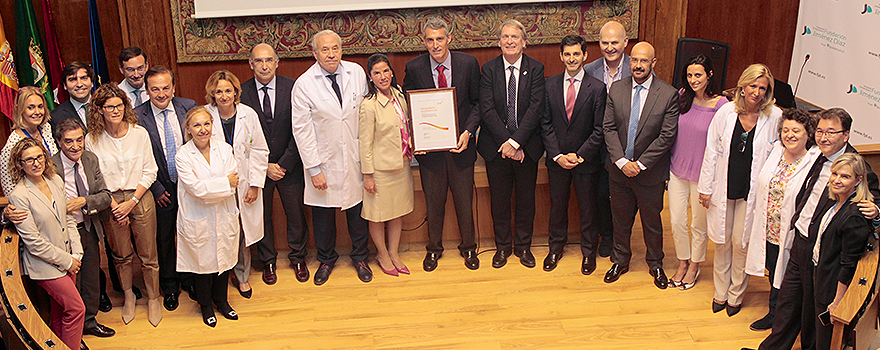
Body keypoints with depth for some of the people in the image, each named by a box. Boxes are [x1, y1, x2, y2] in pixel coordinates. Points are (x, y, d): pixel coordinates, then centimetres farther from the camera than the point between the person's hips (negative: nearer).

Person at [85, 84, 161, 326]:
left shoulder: (140, 133, -7)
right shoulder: (92, 140, -6)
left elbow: (150, 172, -4)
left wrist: (132, 202, -10)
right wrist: (114, 206, -9)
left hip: (140, 199, -1)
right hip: (111, 202, 1)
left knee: (148, 254, 7)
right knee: (121, 255, 16)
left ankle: (153, 298, 26)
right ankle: (128, 295, 37)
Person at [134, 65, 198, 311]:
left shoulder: (188, 107, -5)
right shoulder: (137, 117, -12)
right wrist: (156, 189, -9)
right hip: (160, 189, -2)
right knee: (164, 239, 12)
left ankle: (189, 279, 35)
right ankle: (169, 287, 30)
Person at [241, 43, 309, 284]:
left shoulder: (291, 88, -8)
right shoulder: (241, 93, -7)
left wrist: (284, 164, -12)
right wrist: (265, 166, -11)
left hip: (290, 166, 0)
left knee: (296, 214, 12)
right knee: (262, 216, 13)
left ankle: (298, 258, 34)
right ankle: (267, 262, 33)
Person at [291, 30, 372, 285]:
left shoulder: (357, 73, -3)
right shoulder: (304, 84, -11)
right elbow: (301, 130, -9)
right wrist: (314, 169, -12)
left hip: (355, 158, 2)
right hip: (324, 161, -2)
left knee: (357, 209, 12)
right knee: (323, 214, 11)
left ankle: (360, 257, 35)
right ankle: (326, 260, 35)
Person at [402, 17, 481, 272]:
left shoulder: (468, 64, -6)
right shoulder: (414, 68, -7)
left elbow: (477, 102, 1)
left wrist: (469, 131, -13)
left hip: (460, 145, 0)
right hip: (429, 147, 0)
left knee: (464, 201, 13)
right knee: (433, 202, 13)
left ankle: (468, 247, 34)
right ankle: (434, 248, 35)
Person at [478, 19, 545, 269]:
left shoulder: (536, 69, -2)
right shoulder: (489, 69, -1)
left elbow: (535, 108, -11)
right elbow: (487, 110, -8)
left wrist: (515, 142, -18)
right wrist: (505, 142, -16)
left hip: (527, 146, 0)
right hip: (496, 145, 0)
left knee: (526, 199, 11)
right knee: (499, 200, 10)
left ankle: (523, 246, 29)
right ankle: (502, 246, 28)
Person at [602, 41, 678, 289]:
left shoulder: (669, 95, -11)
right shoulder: (616, 89, -2)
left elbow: (667, 136, -13)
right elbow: (609, 128, -3)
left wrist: (640, 164, -16)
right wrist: (621, 161, -14)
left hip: (650, 173, -2)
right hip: (619, 169, 2)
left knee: (652, 222, 14)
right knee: (621, 219, 17)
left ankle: (655, 264, 35)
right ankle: (620, 261, 37)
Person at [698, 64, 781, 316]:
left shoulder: (775, 117, -9)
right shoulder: (726, 112, -6)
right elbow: (711, 151, 0)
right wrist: (705, 187, 1)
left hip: (752, 191, -1)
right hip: (723, 189, 1)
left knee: (741, 243, 6)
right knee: (721, 241, 12)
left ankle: (736, 295, 27)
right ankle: (720, 292, 31)